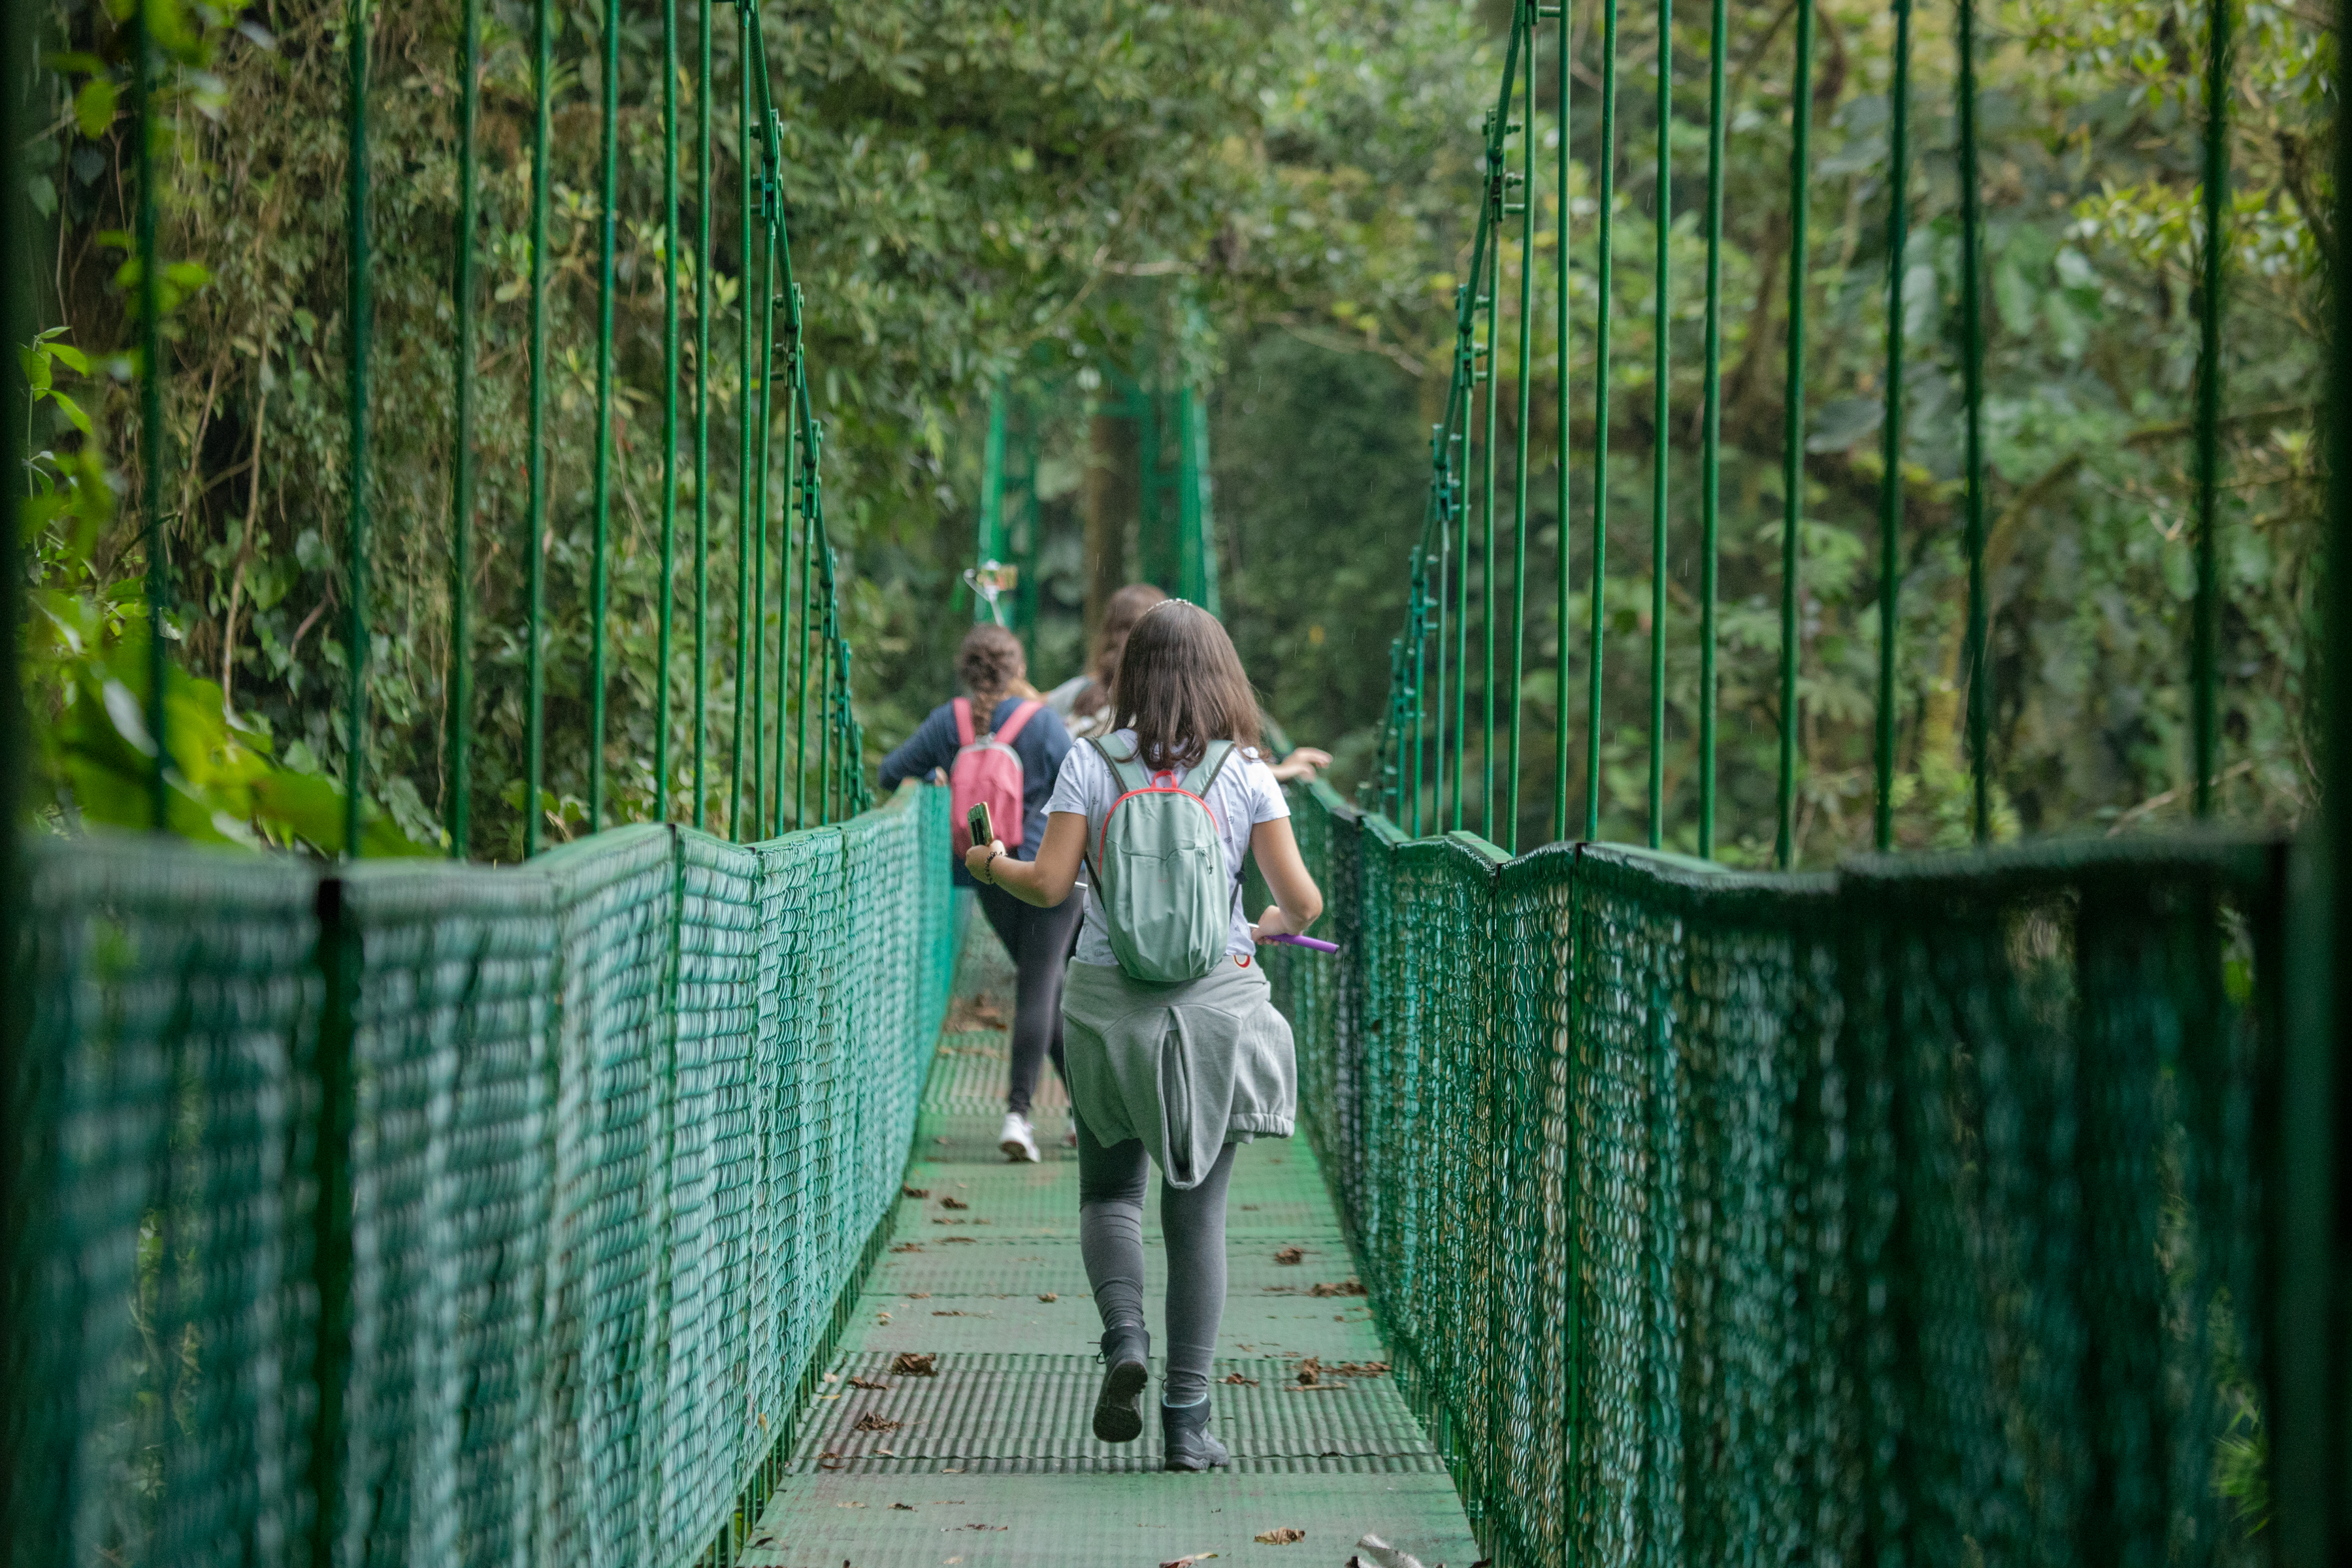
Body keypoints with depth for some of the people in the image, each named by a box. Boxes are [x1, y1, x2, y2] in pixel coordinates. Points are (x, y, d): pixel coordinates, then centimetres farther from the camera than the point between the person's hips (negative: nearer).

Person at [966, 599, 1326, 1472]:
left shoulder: (1092, 763, -3)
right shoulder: (1245, 772, -1)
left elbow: (1050, 884, -7)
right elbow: (1302, 900, -4)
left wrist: (990, 863, 13)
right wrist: (1279, 925, 19)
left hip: (1110, 1005, 0)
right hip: (1216, 1002, 0)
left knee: (1110, 1189, 17)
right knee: (1198, 1210, 6)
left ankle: (1124, 1339, -10)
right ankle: (1187, 1419, 4)